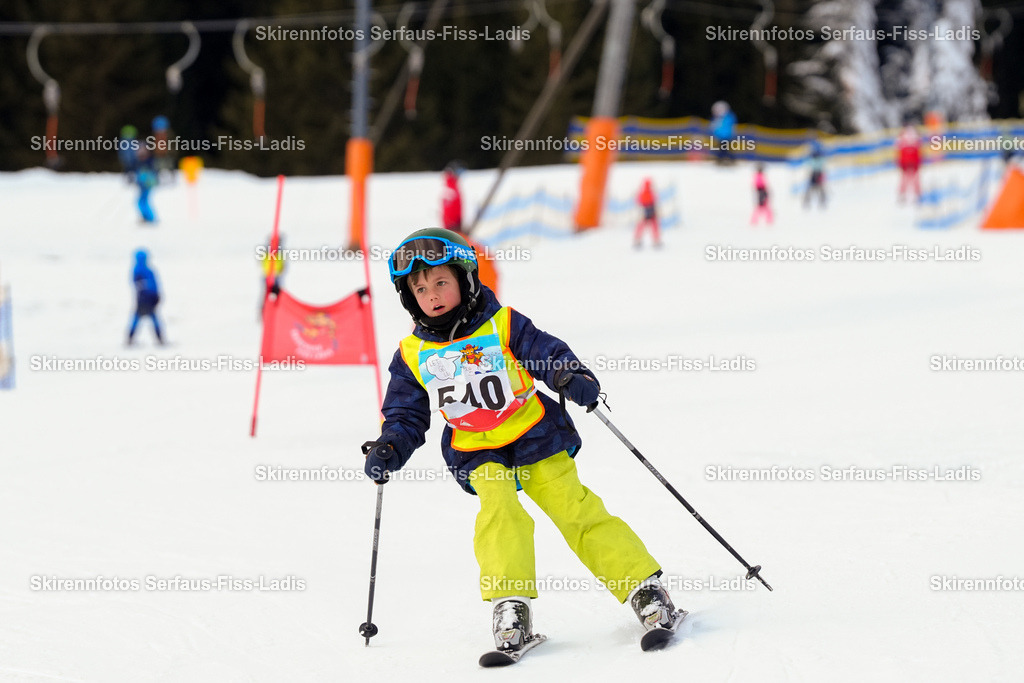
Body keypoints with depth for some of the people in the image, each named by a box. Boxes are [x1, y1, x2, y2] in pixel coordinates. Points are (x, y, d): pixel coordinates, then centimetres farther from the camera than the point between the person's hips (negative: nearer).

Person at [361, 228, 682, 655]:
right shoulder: (412, 356, 4)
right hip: (477, 454, 2)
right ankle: (511, 608, -23)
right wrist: (390, 449, -7)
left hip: (536, 439, -2)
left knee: (576, 510, -11)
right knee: (499, 509, -25)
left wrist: (575, 379, -26)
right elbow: (407, 416, 11)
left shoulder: (503, 326, -4)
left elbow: (551, 355, -5)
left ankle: (645, 589, -7)